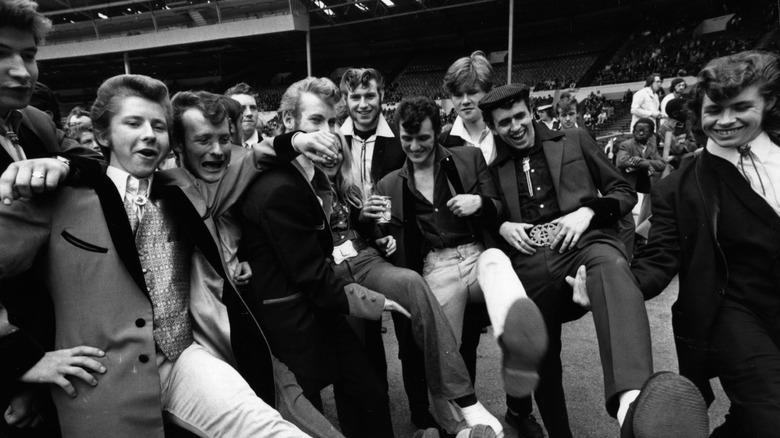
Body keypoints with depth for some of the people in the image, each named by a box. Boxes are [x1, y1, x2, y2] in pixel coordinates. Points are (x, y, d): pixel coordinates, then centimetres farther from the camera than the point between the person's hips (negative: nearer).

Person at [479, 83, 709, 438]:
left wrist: (587, 211, -6)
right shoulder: (493, 170, 18)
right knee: (540, 358, 8)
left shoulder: (574, 141, 16)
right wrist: (501, 226, -1)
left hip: (584, 242, -2)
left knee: (611, 268, -38)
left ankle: (631, 402, -60)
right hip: (530, 265, 3)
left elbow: (624, 191, 14)